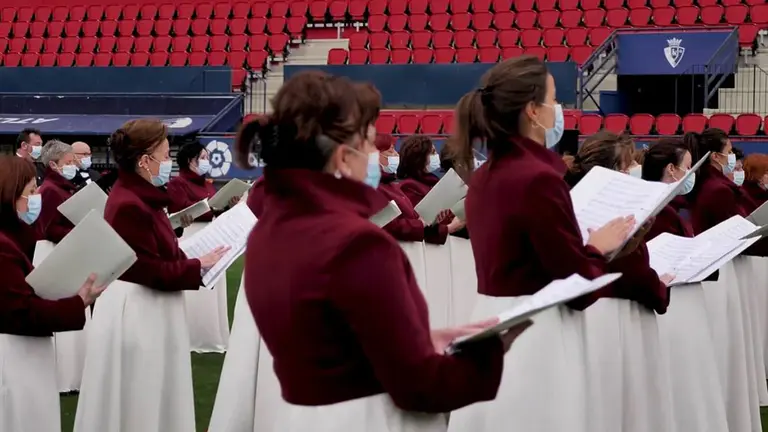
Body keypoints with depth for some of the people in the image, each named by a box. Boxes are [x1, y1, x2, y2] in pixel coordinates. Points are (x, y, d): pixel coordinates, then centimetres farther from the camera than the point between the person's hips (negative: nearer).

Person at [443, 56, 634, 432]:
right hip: (535, 335, -9)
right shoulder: (539, 178, -18)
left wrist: (585, 244, 14)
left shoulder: (483, 176, 8)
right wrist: (599, 249, 2)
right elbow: (579, 288, -16)